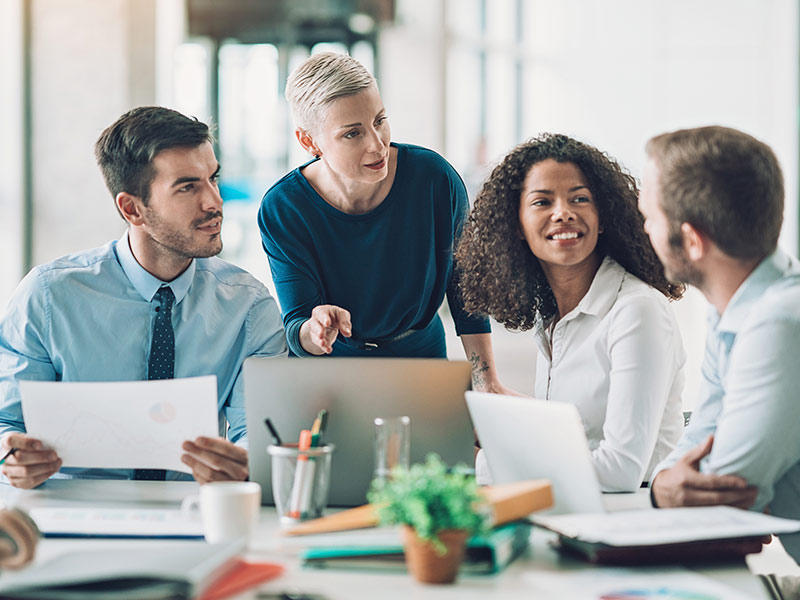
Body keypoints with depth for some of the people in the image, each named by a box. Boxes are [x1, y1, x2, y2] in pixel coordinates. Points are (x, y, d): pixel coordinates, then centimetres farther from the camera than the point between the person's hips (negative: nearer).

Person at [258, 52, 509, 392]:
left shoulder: (434, 179, -17)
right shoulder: (282, 210, -22)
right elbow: (296, 328, -20)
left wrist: (488, 383, -5)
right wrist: (314, 332, -45)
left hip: (422, 357, -1)